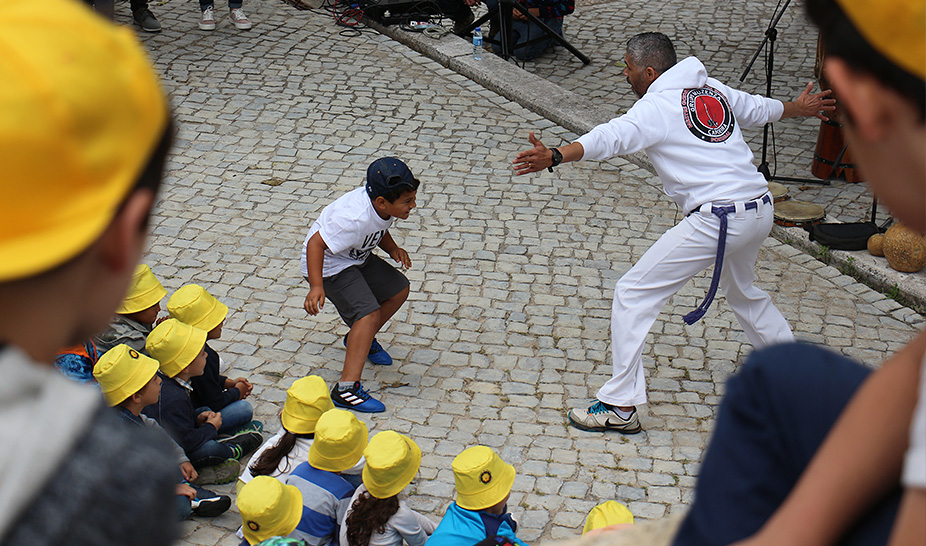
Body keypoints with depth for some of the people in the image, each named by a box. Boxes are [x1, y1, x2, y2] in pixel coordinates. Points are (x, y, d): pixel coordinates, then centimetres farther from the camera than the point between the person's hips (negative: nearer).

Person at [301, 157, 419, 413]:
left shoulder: (385, 206, -12)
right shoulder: (354, 218, -38)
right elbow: (316, 244, -35)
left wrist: (393, 249, -8)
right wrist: (316, 286, -43)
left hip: (358, 258, 9)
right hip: (330, 266, -9)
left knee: (398, 290, 16)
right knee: (369, 314, -22)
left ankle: (362, 339, 37)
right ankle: (347, 389, -26)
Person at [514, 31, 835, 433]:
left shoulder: (657, 107, -6)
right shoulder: (714, 90, 16)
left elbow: (610, 138, -25)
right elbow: (759, 108, 34)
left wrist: (555, 156, -38)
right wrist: (798, 108, 55)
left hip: (717, 218, -8)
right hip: (761, 208, 8)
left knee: (634, 294, -1)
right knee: (743, 291, 35)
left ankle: (620, 406, -2)